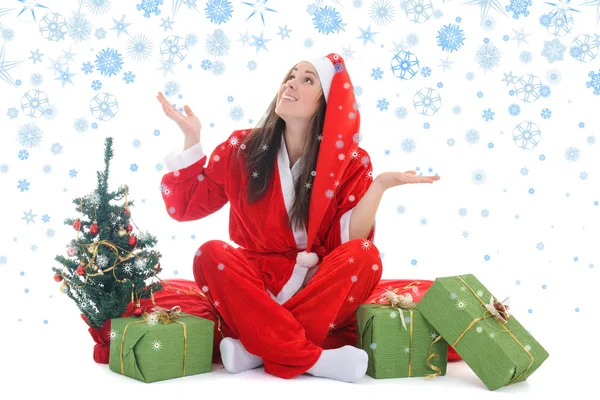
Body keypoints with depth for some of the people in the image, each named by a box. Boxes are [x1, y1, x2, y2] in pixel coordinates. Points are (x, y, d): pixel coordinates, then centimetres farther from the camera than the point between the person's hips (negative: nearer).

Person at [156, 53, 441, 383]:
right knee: (211, 254, -28)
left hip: (320, 290, 0)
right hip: (255, 287, 1)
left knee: (364, 256, -28)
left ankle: (258, 348, -30)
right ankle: (314, 358, -33)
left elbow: (352, 241, -12)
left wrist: (379, 186, -24)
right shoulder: (242, 148, 0)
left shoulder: (350, 163, -4)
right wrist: (191, 138, -7)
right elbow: (184, 206, 2)